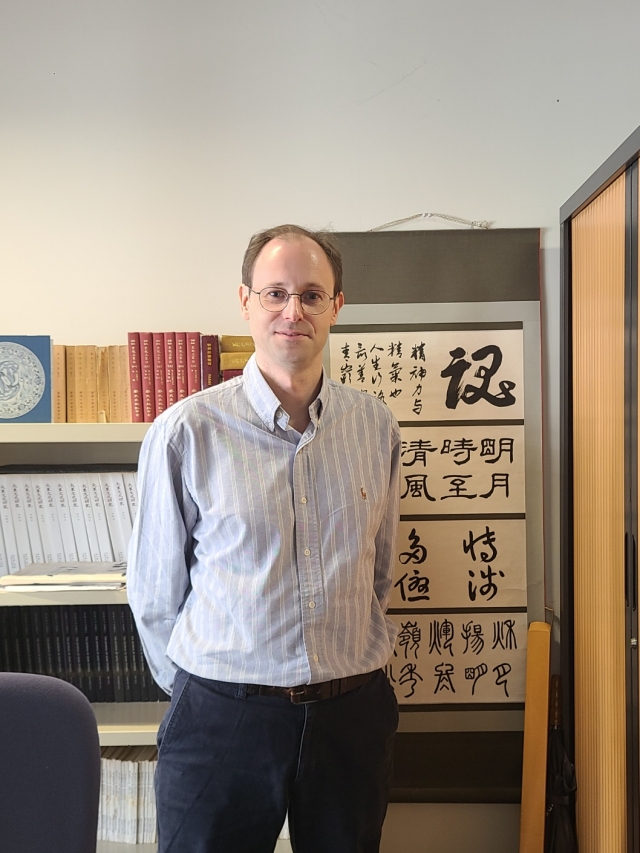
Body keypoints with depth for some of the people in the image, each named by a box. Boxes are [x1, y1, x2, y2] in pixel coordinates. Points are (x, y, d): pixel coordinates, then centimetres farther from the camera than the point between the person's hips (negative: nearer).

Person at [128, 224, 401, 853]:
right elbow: (154, 593, 0)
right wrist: (200, 693, 8)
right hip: (222, 720, -3)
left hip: (352, 713, 3)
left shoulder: (375, 427, 1)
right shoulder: (185, 432, -9)